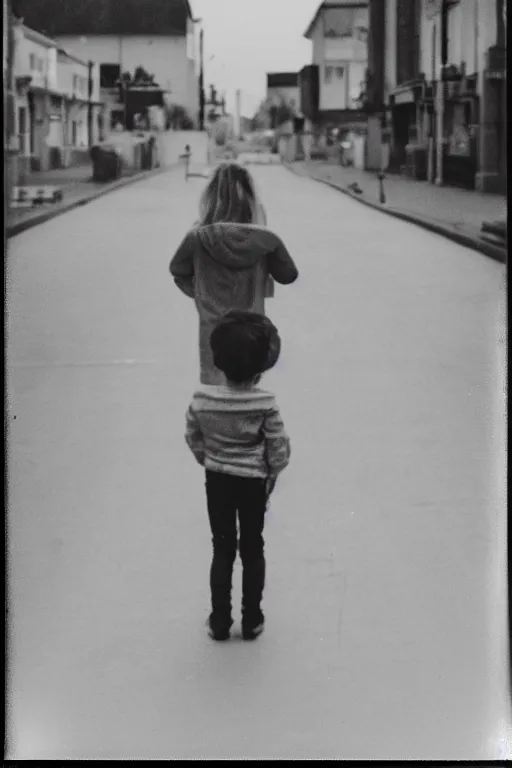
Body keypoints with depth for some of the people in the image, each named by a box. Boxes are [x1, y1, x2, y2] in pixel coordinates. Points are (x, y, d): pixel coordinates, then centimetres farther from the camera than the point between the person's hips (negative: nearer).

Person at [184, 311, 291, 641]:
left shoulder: (202, 399, -17)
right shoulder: (265, 404, -22)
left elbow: (194, 439, -4)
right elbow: (279, 448, -15)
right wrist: (272, 474, 4)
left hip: (217, 481, 1)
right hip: (254, 482, -1)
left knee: (222, 549, 15)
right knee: (252, 550, 15)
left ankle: (220, 621, 21)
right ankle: (252, 620, 24)